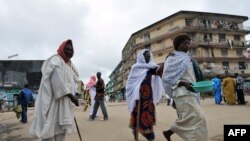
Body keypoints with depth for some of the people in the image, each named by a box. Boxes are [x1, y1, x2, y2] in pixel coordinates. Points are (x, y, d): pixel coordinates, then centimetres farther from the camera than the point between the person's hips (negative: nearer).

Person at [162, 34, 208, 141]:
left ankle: (168, 132, 26)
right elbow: (167, 78, -11)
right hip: (182, 93, -9)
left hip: (190, 93, 9)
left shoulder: (187, 58, 18)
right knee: (196, 118, -11)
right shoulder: (173, 59, -6)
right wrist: (183, 83, -23)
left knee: (187, 119, 12)